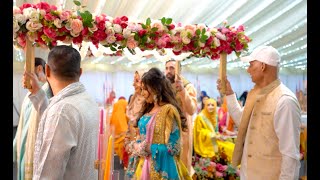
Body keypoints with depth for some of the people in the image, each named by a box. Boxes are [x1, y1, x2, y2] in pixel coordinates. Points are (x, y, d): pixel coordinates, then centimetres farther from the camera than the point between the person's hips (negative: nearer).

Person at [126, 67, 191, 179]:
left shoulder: (169, 110, -15)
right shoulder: (148, 109, 10)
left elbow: (173, 147, -18)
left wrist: (146, 148, -16)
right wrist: (136, 145, -4)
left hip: (161, 167, -7)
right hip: (143, 165, 7)